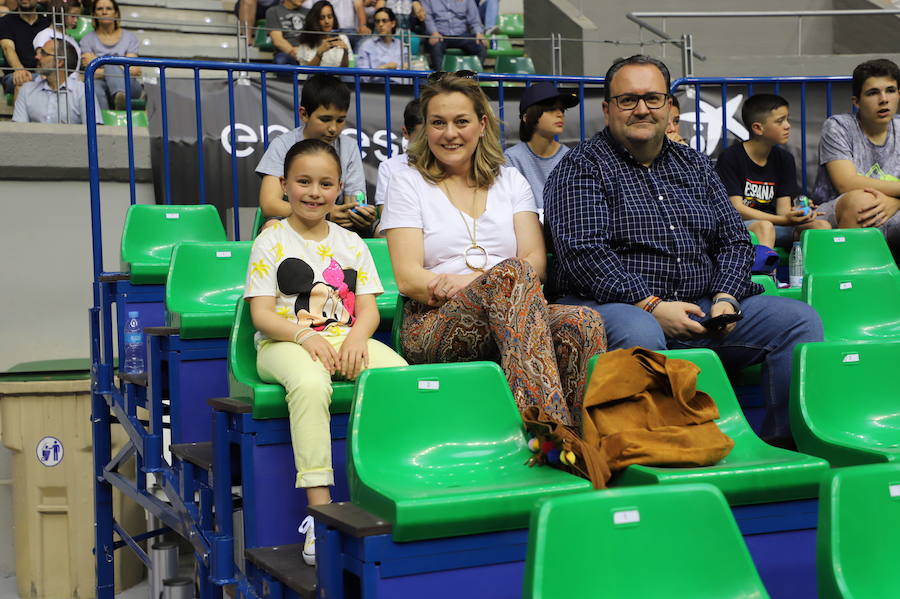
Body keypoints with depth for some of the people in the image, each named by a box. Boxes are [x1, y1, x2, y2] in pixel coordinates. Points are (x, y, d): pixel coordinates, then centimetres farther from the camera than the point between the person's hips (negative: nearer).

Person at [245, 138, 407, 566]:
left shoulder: (351, 243, 17)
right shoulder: (271, 242, 7)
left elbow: (369, 307, 11)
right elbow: (261, 314, -2)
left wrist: (357, 336, -13)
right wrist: (305, 336, -20)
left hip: (345, 338, 4)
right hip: (285, 342, -3)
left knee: (400, 374, -29)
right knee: (310, 384, -40)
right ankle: (319, 507, -40)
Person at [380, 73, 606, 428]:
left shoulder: (510, 181, 21)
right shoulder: (409, 183, 12)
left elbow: (536, 262, 8)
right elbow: (408, 278, 0)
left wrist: (476, 279, -14)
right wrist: (498, 279, -14)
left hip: (512, 320, 3)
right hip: (434, 326, -3)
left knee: (583, 322, -30)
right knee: (512, 273, -35)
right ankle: (554, 433, -47)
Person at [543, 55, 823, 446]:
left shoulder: (695, 165, 22)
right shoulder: (582, 166, 3)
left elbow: (735, 240, 17)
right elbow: (584, 254, -11)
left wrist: (726, 298, -4)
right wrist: (651, 305, -19)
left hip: (702, 309, 6)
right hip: (619, 306, -6)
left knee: (801, 320, -9)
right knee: (638, 334, -40)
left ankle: (786, 442, -7)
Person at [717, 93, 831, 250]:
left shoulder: (784, 159, 13)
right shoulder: (730, 158, -5)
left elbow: (783, 207, 7)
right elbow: (736, 208, -12)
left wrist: (797, 214, -20)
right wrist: (784, 219, -23)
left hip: (775, 225, 6)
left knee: (821, 226, -19)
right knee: (763, 227, -38)